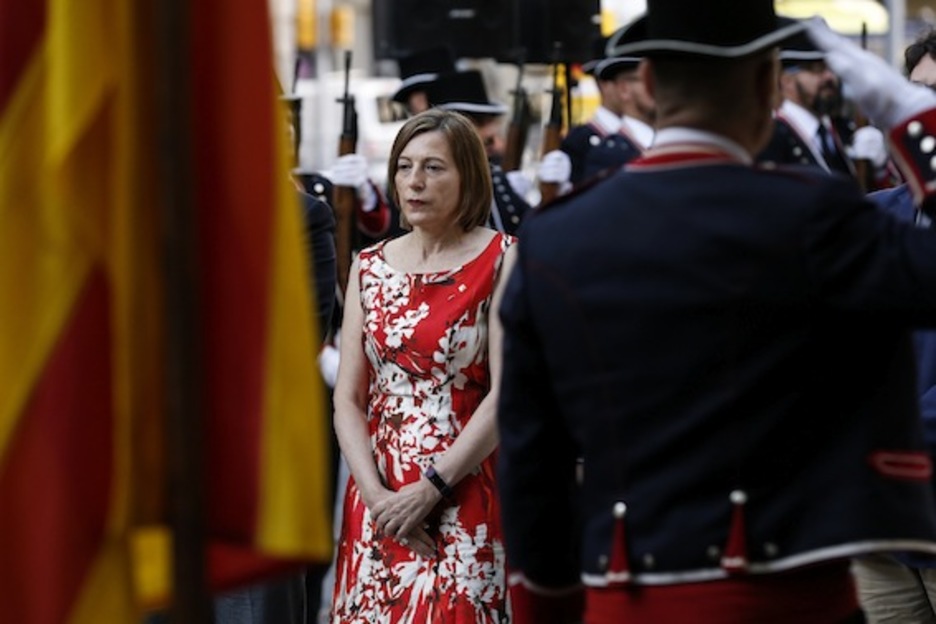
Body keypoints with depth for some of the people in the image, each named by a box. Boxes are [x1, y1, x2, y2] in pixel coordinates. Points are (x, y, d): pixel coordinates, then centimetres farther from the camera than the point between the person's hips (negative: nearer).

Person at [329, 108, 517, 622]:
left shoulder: (501, 261, -4)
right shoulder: (370, 267, 10)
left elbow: (506, 393, -11)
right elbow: (347, 397, 5)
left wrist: (431, 488, -14)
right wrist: (377, 494, -9)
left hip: (465, 496, -4)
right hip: (378, 498, 4)